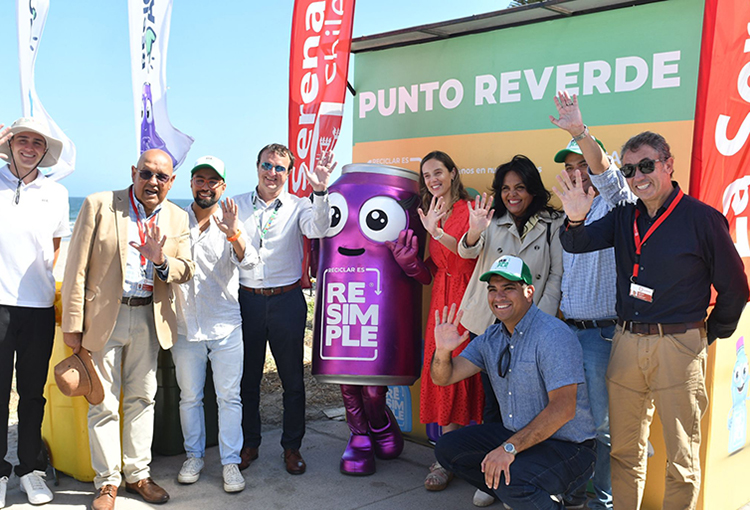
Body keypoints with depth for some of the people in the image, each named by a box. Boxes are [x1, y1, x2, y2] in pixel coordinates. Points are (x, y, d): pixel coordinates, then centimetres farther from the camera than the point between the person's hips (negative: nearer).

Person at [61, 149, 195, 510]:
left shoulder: (177, 218, 6)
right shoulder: (99, 205, -6)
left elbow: (185, 271, 4)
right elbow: (77, 268, -7)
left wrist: (161, 261, -19)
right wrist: (73, 323, -10)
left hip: (149, 318, 4)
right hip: (104, 316, -3)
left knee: (142, 398, 13)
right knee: (104, 403, 3)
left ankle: (138, 474, 28)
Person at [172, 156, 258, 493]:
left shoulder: (230, 223, 0)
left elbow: (249, 261, -17)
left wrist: (233, 235, -35)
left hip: (226, 327, -1)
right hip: (185, 326, 2)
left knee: (229, 397, 3)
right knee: (189, 397, 12)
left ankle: (230, 461, 14)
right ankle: (194, 455, 28)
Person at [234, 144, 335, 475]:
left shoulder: (298, 206, 2)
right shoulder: (236, 205, 7)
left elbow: (317, 229, -20)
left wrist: (320, 192, -33)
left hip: (287, 301, -1)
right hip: (247, 300, 2)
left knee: (292, 379, 6)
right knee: (247, 377, 11)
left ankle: (292, 446, 21)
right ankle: (249, 443, 27)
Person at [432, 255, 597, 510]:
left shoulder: (554, 335, -20)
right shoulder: (490, 338, 4)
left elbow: (563, 408, -27)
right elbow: (444, 377, 2)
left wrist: (510, 448, -31)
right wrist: (443, 350, -21)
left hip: (567, 446, -8)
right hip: (517, 435, 8)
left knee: (511, 480, -32)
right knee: (448, 448, -1)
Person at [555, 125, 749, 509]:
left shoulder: (703, 218, -6)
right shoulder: (624, 216, 9)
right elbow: (577, 245, -1)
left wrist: (710, 334, 6)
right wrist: (575, 221, -21)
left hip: (678, 347, -4)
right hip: (626, 343, 5)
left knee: (681, 456, 6)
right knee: (624, 449, 14)